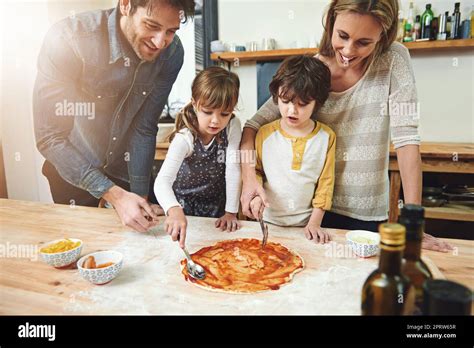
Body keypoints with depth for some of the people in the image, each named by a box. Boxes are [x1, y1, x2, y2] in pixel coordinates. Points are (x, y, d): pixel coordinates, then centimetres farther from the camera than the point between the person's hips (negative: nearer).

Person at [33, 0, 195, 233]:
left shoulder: (172, 53, -20)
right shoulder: (66, 40, -30)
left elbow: (144, 129, -14)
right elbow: (49, 138, -28)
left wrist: (141, 197, -14)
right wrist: (115, 195, -33)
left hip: (128, 168, 3)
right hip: (72, 171, -2)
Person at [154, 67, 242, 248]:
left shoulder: (233, 126, -20)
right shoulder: (185, 138, -30)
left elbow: (233, 170, -19)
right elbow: (162, 181, -41)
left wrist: (231, 212, -20)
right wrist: (174, 211, -60)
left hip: (216, 205, 3)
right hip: (184, 204, -2)